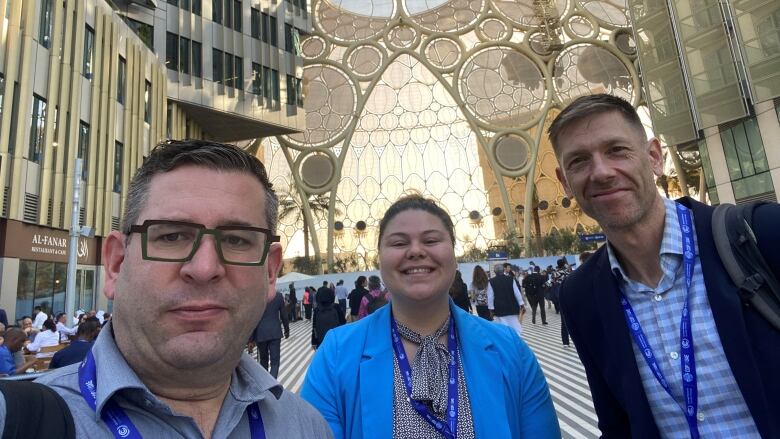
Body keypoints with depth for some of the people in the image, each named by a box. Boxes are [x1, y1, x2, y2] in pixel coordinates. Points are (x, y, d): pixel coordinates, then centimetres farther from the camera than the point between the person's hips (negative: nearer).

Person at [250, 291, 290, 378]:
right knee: (275, 361, 1)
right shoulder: (278, 296, -5)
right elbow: (283, 315, 2)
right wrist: (287, 330, 17)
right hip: (275, 332, 0)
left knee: (263, 360, 19)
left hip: (260, 333, 0)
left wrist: (251, 338, -1)